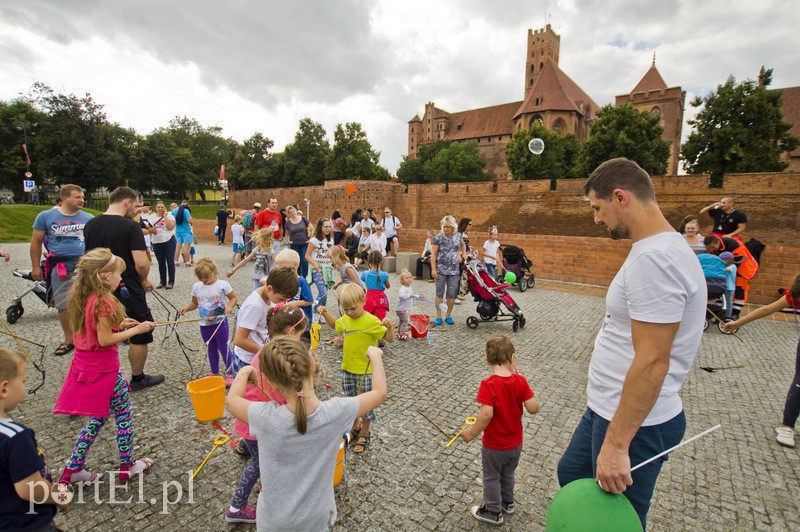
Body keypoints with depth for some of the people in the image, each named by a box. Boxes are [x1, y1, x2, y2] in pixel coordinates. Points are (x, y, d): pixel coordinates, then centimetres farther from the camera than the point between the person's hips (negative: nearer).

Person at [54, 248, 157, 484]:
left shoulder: (82, 297, 4)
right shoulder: (104, 301, -23)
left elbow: (94, 329, 10)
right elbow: (105, 340, -22)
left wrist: (118, 323, 8)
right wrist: (136, 330, -14)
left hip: (85, 365, 8)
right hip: (104, 369, -8)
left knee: (98, 416, 22)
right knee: (123, 414, 10)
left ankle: (73, 469, 30)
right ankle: (127, 465, 24)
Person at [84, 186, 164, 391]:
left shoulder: (89, 225, 5)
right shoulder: (130, 226, -17)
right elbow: (141, 263, -23)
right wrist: (144, 280, -4)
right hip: (128, 290, -7)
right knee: (140, 336, 10)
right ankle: (138, 379, 22)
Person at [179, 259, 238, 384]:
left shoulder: (223, 285, -12)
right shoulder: (196, 287, 1)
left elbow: (234, 298, -5)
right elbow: (194, 303, 12)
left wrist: (229, 306, -24)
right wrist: (186, 308, -8)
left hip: (220, 323, -4)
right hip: (204, 325, 4)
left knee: (224, 348, 2)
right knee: (211, 349, 17)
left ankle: (230, 374, 14)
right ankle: (215, 373, 32)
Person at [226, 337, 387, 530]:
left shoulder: (266, 418, -29)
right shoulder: (336, 412, -27)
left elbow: (232, 400, -7)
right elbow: (379, 392, -10)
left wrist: (245, 372, 10)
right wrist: (375, 356, 4)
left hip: (275, 521, 0)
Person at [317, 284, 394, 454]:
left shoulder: (372, 321, -20)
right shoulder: (346, 319, 1)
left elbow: (389, 338, -18)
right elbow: (335, 324, 23)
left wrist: (390, 326, -37)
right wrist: (325, 313, 8)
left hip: (365, 371, -6)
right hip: (347, 368, 6)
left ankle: (364, 434, 30)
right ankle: (355, 428, 43)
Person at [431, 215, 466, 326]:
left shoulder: (458, 235, 6)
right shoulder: (438, 237, -6)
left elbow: (463, 245, 29)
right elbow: (433, 254, -8)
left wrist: (464, 255, 17)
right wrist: (433, 269, -13)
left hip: (454, 270, 3)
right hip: (441, 269, -3)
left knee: (452, 294, 5)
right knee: (440, 293, 3)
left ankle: (448, 316, 19)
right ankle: (438, 316, 12)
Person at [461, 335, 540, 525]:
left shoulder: (488, 385, -28)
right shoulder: (521, 381, -16)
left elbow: (486, 414, -33)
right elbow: (533, 408, -14)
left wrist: (471, 433, -20)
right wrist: (523, 386, -1)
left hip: (494, 446, -4)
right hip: (516, 443, 5)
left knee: (491, 478, 21)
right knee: (508, 474, 30)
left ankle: (493, 512, 39)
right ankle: (507, 502, 52)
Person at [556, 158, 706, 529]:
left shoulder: (654, 258, -25)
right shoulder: (659, 248, 8)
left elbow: (652, 363, -28)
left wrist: (616, 444, -22)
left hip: (635, 421, -10)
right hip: (609, 408, 10)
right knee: (571, 472, 25)